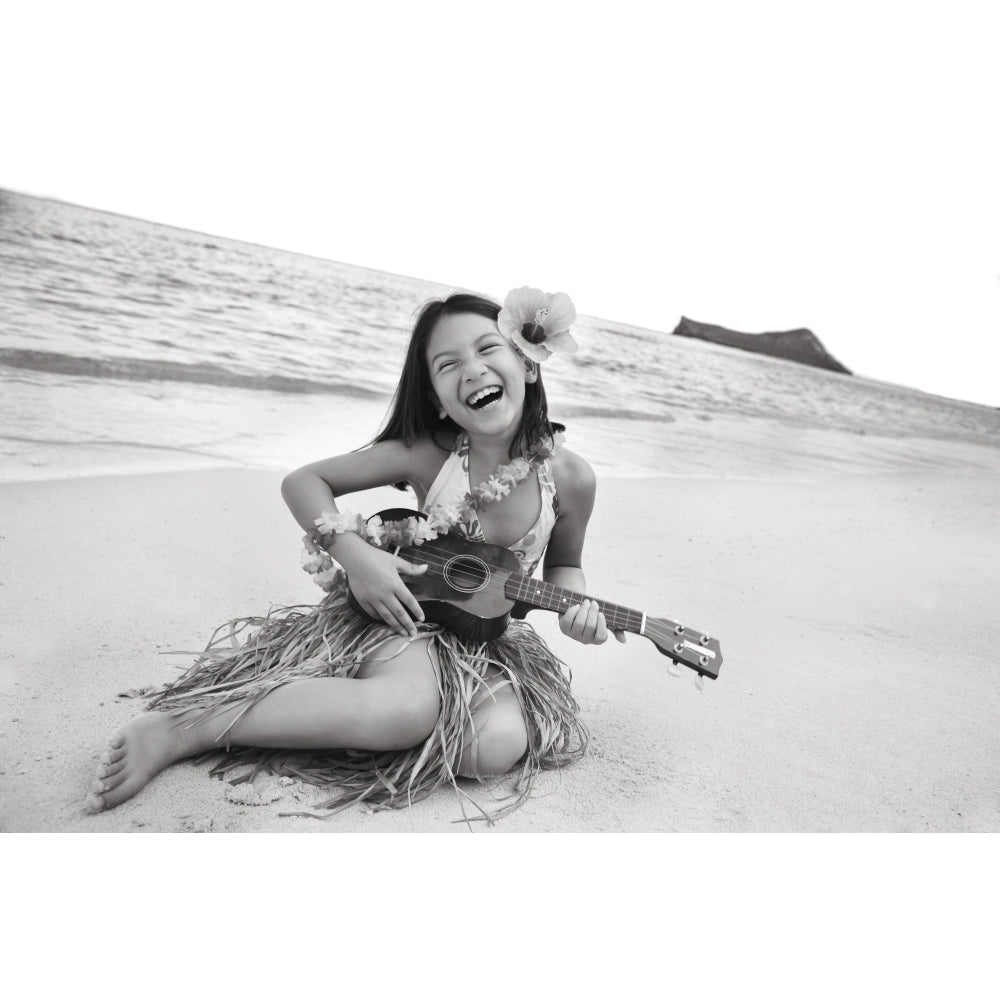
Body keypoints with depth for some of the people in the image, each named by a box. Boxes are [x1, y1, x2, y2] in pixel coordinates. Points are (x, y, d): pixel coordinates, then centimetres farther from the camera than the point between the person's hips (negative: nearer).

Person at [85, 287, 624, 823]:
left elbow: (562, 563, 10)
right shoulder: (426, 454, -15)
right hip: (406, 608, -3)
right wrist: (355, 554, -22)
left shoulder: (569, 476, -11)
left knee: (501, 742, -28)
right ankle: (177, 729, -25)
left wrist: (577, 604, -12)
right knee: (408, 709, -36)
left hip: (488, 635, 3)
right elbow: (301, 481, -6)